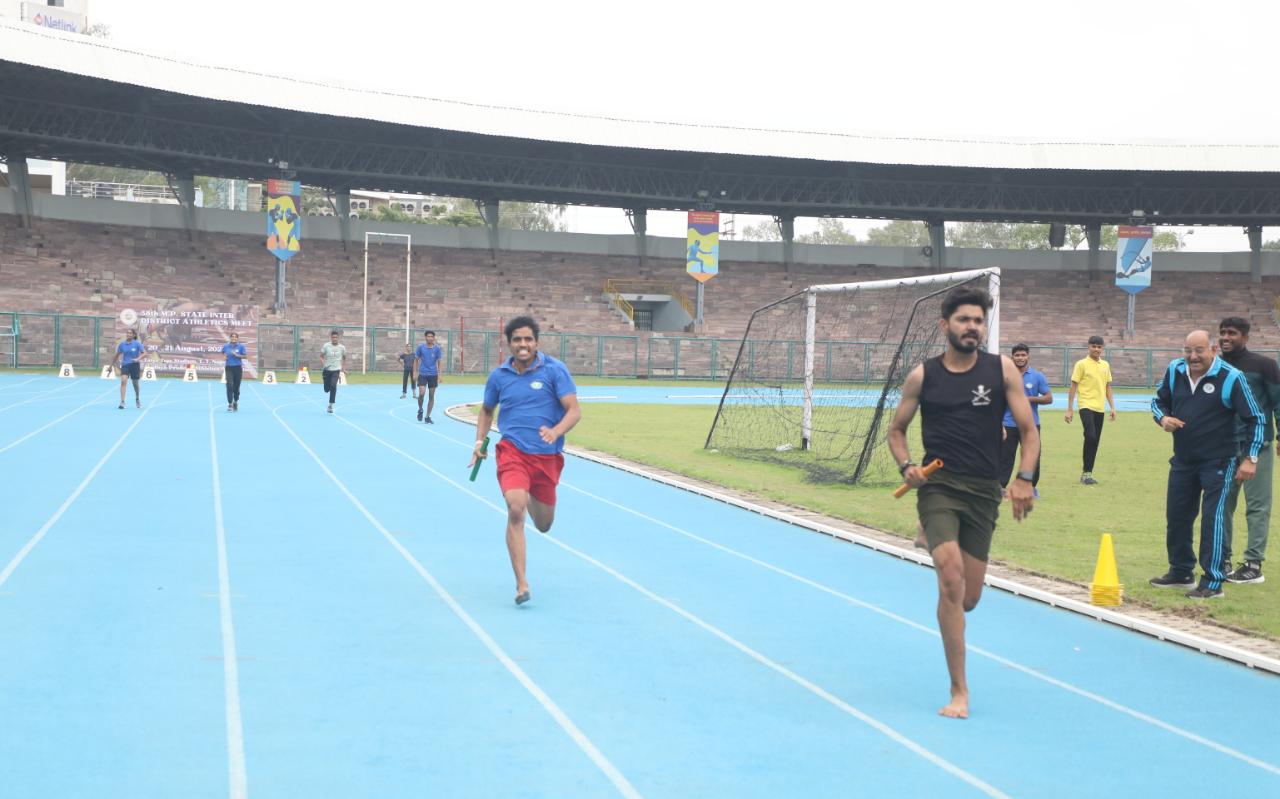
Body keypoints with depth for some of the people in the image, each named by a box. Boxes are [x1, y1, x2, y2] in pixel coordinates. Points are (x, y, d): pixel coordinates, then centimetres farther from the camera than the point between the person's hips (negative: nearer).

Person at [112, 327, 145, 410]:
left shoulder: (137, 344, -6)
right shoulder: (122, 344, 1)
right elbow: (117, 355, 10)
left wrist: (138, 359, -26)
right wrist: (112, 365, 13)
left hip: (135, 365, -1)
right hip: (125, 365, 1)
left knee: (135, 383, 11)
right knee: (123, 381, -18)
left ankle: (137, 399, 39)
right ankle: (122, 402, -20)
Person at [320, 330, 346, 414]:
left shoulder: (342, 347, -1)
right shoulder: (326, 346, -6)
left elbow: (344, 357, 16)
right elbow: (321, 356, 0)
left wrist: (343, 368, 15)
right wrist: (324, 364, -16)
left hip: (336, 370, -1)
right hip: (327, 370, 1)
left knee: (333, 386, -23)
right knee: (327, 389, 6)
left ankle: (330, 405, -15)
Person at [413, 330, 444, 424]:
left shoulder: (437, 348, -1)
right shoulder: (421, 347, -2)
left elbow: (438, 362, 3)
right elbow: (416, 360, 6)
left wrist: (439, 375, -3)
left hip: (433, 374, 1)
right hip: (422, 374, -1)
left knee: (432, 396, 2)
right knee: (421, 393, -15)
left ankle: (428, 417, 12)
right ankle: (420, 410, 13)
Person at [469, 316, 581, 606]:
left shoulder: (554, 370, -5)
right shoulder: (499, 376, 3)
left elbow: (574, 411, -9)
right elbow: (487, 410, 22)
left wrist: (555, 432, -28)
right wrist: (480, 441, 8)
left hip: (547, 456, 0)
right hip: (512, 451, 0)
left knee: (544, 526, 13)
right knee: (515, 510, -25)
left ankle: (532, 500, 53)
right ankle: (521, 584, -21)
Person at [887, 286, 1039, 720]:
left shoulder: (1002, 369, 2)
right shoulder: (923, 376, 2)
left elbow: (1029, 431, 2)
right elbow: (897, 431, 13)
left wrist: (1024, 479, -13)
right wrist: (906, 465, -6)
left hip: (984, 493, 2)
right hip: (938, 487, -2)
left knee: (967, 598, 6)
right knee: (952, 579, -20)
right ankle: (959, 690, -12)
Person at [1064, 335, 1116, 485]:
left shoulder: (1105, 365, 13)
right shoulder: (1081, 364, -2)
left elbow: (1108, 387, 20)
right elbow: (1073, 387, -2)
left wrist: (1112, 407, 12)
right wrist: (1069, 409, -5)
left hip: (1100, 408, 6)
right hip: (1086, 406, -6)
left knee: (1095, 442, 6)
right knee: (1090, 436, -21)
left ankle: (1087, 474, 14)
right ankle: (1087, 473, -13)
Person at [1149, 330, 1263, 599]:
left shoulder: (1231, 378, -15)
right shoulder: (1175, 371, -1)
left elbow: (1256, 419, -9)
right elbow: (1159, 401, 15)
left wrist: (1251, 458, -14)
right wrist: (1163, 418, -8)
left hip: (1218, 463, -6)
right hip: (1182, 460, 6)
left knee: (1213, 518, -9)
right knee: (1176, 516, 12)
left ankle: (1212, 582, -3)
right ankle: (1181, 572, 29)